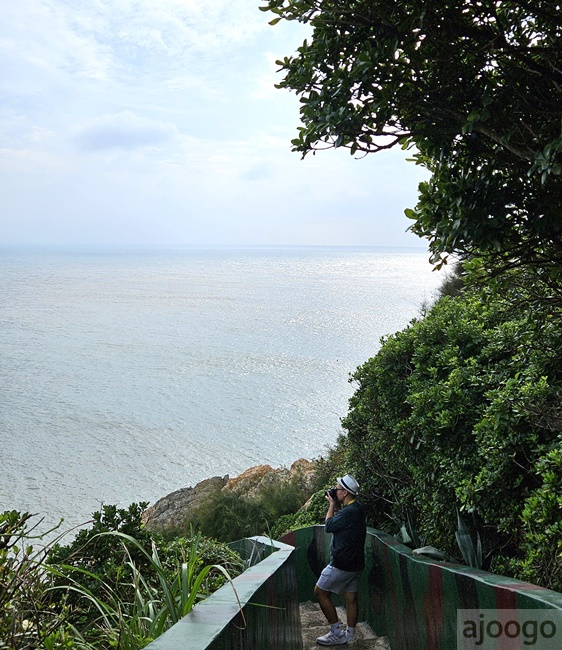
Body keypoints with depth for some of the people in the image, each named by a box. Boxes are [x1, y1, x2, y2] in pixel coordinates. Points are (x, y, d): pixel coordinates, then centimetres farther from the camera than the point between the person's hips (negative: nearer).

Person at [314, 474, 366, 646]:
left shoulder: (350, 511, -22)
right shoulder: (356, 508, 9)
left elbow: (328, 526, -14)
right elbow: (337, 523, 19)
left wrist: (332, 505, -5)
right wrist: (335, 505, 9)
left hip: (342, 564, -10)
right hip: (354, 563, 10)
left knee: (320, 592, 1)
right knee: (351, 598, 13)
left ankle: (337, 633, 4)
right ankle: (350, 636, 19)